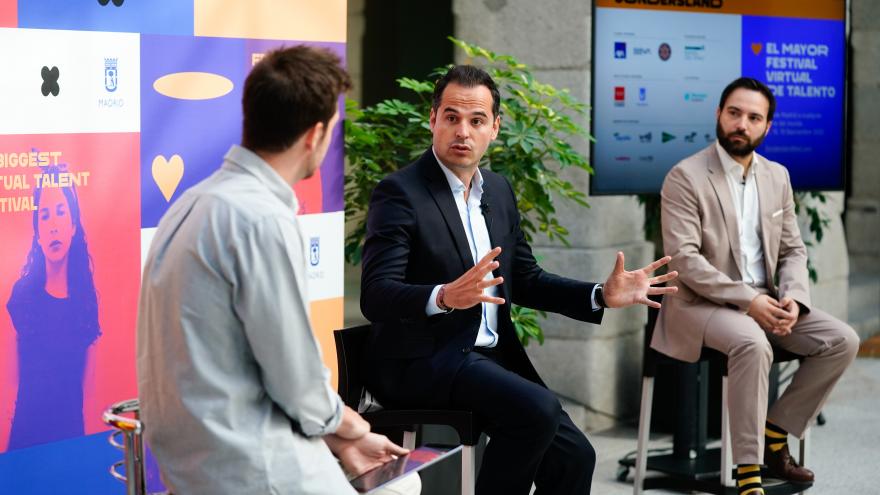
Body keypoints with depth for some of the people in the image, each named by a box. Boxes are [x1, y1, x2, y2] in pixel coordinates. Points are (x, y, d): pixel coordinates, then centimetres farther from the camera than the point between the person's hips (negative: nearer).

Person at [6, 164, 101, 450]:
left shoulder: (86, 298, 3)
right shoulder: (22, 293, -3)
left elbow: (89, 382, 6)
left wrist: (90, 435, 0)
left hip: (73, 430, 2)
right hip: (27, 430, -2)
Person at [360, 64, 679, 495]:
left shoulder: (498, 190, 13)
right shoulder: (399, 193, -10)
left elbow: (526, 281, 18)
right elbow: (375, 296, -20)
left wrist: (602, 296, 3)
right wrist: (445, 297, -39)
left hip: (491, 358, 7)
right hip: (421, 362, -7)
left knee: (572, 456, -8)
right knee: (537, 410, -28)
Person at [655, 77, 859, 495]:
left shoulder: (777, 176, 10)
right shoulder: (685, 177, -10)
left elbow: (793, 250, 12)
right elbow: (684, 259, -18)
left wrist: (793, 298, -9)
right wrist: (748, 300, -23)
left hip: (763, 301, 7)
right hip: (702, 303, -6)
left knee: (842, 341, -11)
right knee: (752, 345, -36)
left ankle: (774, 435, 0)